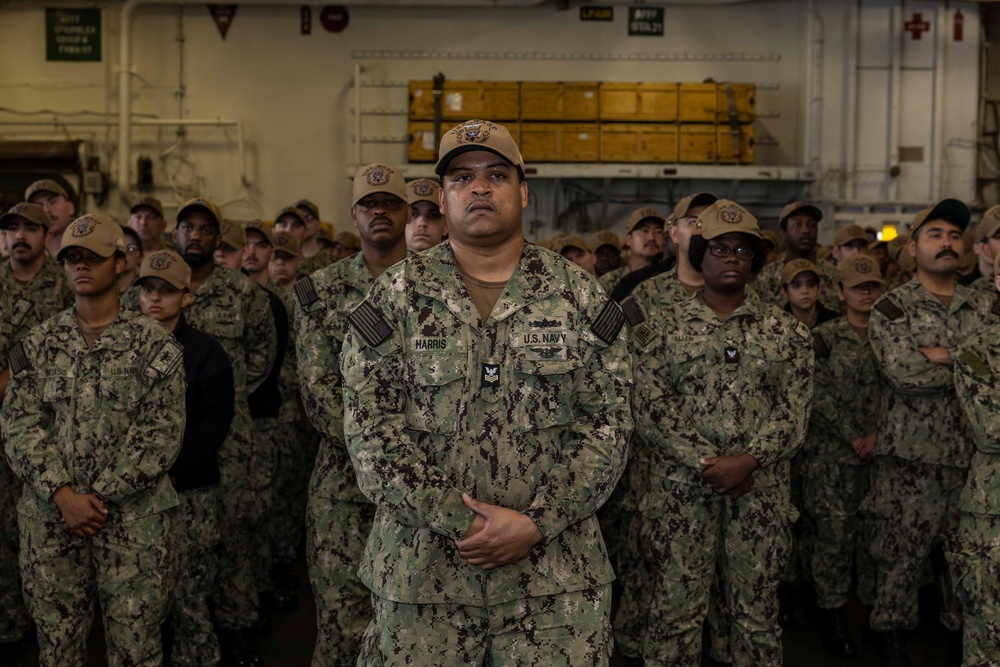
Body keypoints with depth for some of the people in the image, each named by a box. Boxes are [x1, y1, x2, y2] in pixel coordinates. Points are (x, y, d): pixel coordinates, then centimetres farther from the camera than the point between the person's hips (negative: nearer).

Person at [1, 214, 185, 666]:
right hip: (50, 518, 3)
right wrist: (63, 494, -12)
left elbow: (161, 433, -7)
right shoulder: (38, 344, 9)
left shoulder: (155, 345, -1)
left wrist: (101, 498, -13)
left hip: (133, 518, -3)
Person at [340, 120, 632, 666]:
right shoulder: (395, 298, 0)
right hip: (421, 573, 0)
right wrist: (457, 521, -13)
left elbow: (608, 423, -2)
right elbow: (371, 430, -5)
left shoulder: (580, 298, 3)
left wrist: (536, 523, -12)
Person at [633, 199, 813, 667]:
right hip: (682, 488, -1)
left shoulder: (786, 331, 7)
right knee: (676, 608, 4)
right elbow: (649, 409, -4)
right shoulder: (669, 328, 4)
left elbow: (794, 411, 0)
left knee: (757, 609, 10)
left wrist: (747, 461, -14)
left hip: (760, 487, 1)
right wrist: (706, 463, -13)